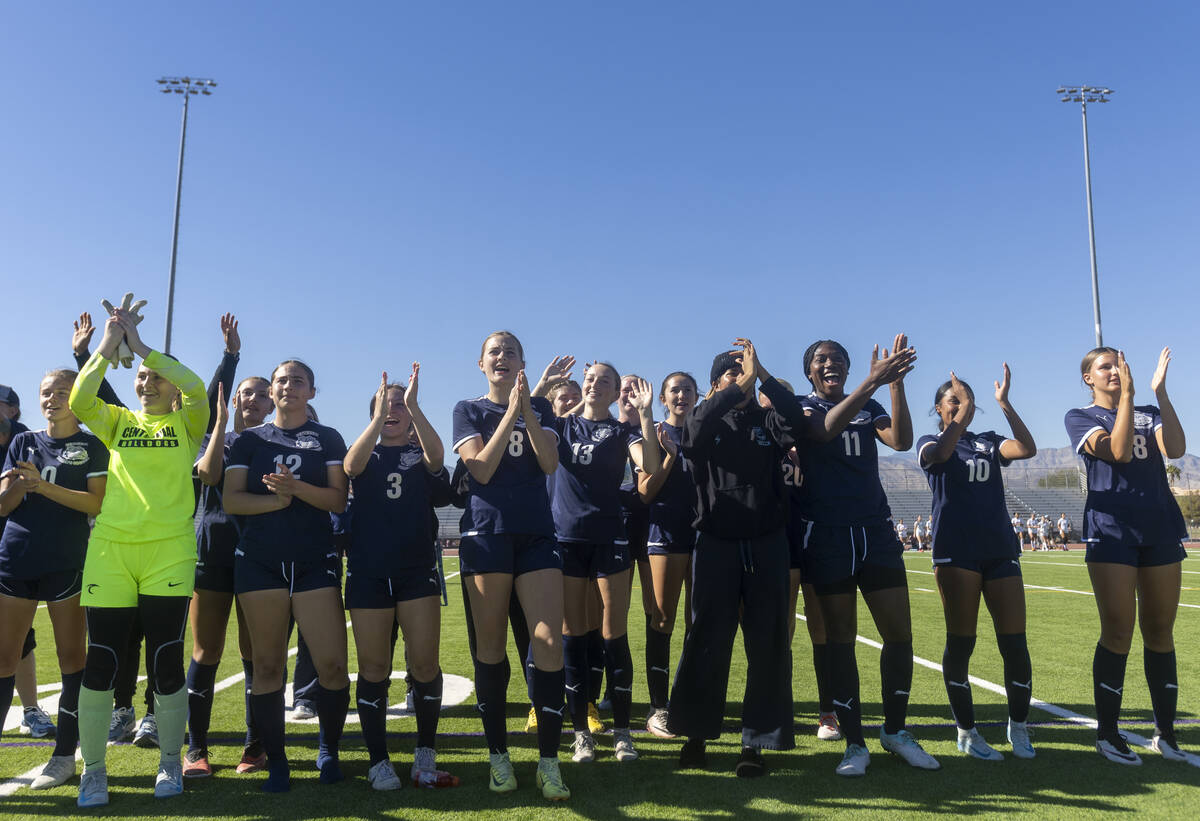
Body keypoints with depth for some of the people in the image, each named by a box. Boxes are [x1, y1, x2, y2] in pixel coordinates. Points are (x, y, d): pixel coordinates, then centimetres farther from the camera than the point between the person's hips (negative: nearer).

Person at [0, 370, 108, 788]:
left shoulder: (92, 446, 4)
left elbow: (97, 503, -8)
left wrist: (43, 485, -16)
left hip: (67, 561, -3)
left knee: (72, 656, 2)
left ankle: (64, 754, 11)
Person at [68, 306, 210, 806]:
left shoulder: (186, 424, 7)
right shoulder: (117, 422, 14)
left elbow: (197, 389, -13)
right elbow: (78, 400, -4)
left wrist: (140, 345, -9)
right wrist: (107, 346, -6)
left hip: (169, 552, -2)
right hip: (110, 549, 2)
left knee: (166, 661, 2)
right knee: (99, 661, 3)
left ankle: (169, 763, 20)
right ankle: (93, 770, 18)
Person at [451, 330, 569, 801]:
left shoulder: (540, 408, 13)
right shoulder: (469, 410, 7)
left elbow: (549, 463, -4)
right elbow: (481, 469, -8)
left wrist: (527, 409, -12)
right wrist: (510, 413, -12)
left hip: (536, 533, 1)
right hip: (486, 532, -1)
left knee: (550, 643, -9)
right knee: (490, 646, 4)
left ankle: (548, 762, 0)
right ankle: (498, 756, 18)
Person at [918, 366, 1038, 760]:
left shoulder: (988, 442, 17)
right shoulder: (930, 444, 8)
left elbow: (1027, 449, -4)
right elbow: (941, 453, -18)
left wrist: (1004, 403, -7)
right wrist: (964, 410, -19)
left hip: (1000, 548, 3)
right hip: (956, 550, -3)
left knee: (1015, 643, -1)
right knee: (960, 642, -2)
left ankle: (1018, 725, 17)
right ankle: (966, 731, 11)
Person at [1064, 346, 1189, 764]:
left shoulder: (1149, 413, 14)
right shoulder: (1079, 417, 4)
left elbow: (1175, 448, -7)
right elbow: (1118, 450, -15)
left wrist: (1160, 391, -10)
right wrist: (1127, 394, -15)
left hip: (1161, 528, 4)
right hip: (1111, 529, -4)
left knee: (1160, 631, 6)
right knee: (1118, 631, -6)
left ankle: (1166, 734, 16)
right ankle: (1107, 734, 4)